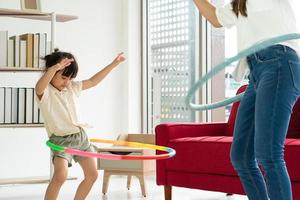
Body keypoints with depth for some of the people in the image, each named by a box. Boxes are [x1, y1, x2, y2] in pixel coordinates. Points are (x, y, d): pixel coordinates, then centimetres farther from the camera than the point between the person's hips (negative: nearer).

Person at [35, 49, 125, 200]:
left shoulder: (72, 87, 8)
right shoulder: (44, 91, -12)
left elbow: (93, 81, 17)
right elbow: (39, 87, -37)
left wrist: (114, 63, 15)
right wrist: (55, 68, -56)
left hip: (81, 136, 7)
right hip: (61, 139, -7)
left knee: (92, 175, 9)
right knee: (60, 176, -27)